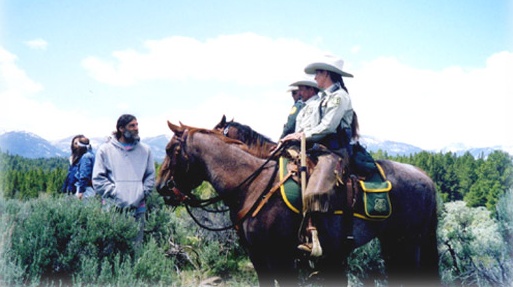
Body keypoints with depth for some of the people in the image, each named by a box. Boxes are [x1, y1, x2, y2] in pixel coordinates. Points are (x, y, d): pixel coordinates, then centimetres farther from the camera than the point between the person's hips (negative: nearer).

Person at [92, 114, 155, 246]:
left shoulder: (145, 150, 12)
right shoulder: (105, 150, 5)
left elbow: (150, 177, 12)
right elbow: (98, 180, 1)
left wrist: (141, 195, -3)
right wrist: (116, 195, -9)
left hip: (138, 209, 2)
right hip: (113, 209, -2)